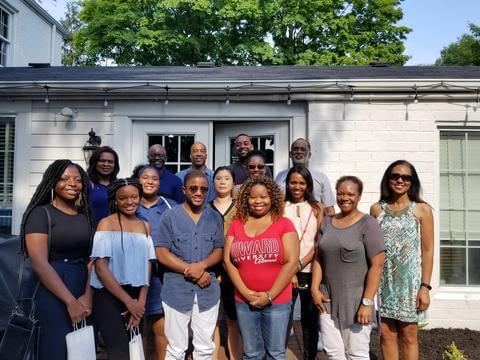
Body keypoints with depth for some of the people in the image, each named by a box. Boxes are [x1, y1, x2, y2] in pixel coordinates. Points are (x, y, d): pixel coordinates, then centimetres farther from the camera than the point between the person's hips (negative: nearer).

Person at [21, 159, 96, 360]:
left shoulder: (85, 216, 10)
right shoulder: (41, 213, -6)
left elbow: (91, 259, 5)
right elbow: (39, 263, -15)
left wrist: (88, 295, -9)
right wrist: (70, 301, -16)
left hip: (82, 294, 6)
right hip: (52, 294, -5)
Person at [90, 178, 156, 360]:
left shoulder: (145, 226, 8)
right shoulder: (106, 224, -7)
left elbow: (147, 266, 7)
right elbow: (100, 267, -13)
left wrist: (141, 301, -5)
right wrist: (128, 301, -13)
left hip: (136, 297, 5)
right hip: (108, 295, -5)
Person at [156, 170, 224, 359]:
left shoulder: (215, 217, 5)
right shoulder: (169, 216, -4)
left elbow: (219, 250, 4)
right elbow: (161, 253, -9)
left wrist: (202, 265, -16)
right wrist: (192, 271, -15)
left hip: (208, 291, 2)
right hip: (177, 290, -2)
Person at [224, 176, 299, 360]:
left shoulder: (284, 224, -4)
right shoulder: (236, 224, 4)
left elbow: (292, 262, -11)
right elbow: (227, 261, 1)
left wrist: (269, 295, -13)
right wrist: (246, 293, -9)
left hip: (277, 301, -2)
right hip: (243, 301, 3)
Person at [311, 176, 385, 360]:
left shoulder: (368, 224, -8)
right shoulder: (327, 222, 8)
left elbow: (377, 265, -12)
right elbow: (318, 259, 11)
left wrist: (367, 302, -16)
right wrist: (315, 288, 1)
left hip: (356, 300, -4)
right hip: (328, 299, 5)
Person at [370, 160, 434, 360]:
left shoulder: (422, 209, -2)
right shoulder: (377, 209, 4)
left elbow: (427, 250, -3)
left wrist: (425, 286, -7)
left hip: (409, 279, -2)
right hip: (382, 279, 2)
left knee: (408, 336, 7)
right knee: (386, 334, 9)